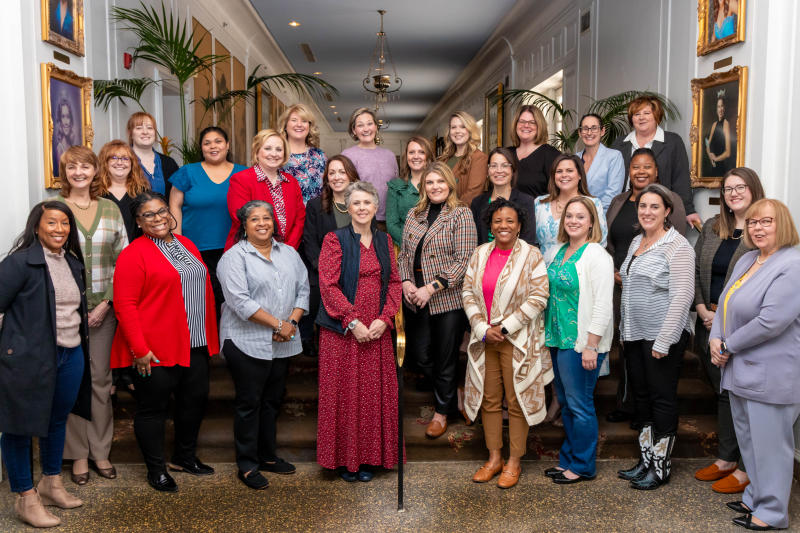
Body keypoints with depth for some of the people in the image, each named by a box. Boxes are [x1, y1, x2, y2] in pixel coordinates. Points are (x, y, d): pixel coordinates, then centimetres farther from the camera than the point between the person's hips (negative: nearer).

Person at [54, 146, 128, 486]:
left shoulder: (111, 209, 7)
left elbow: (123, 261, 5)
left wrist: (106, 304, -5)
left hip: (104, 308, 2)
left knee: (101, 378, 8)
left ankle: (100, 451, 20)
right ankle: (78, 454, 16)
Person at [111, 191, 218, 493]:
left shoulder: (186, 244, 13)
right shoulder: (134, 254, -10)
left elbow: (205, 289, 18)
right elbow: (124, 306, -14)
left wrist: (210, 337, 14)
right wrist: (139, 349, -18)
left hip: (195, 345, 7)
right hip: (155, 351, -7)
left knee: (195, 400, 16)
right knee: (153, 407, 6)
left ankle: (184, 457, 35)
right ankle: (156, 470, 22)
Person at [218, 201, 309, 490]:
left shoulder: (289, 253, 13)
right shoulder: (234, 256, -6)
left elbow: (303, 290, 9)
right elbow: (240, 301, -16)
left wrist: (292, 322, -7)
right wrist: (277, 324, -16)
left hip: (283, 344, 6)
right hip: (247, 342, -5)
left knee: (272, 400, 14)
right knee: (249, 403, 2)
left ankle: (267, 455, 28)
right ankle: (247, 466, 12)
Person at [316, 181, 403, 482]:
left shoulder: (384, 241, 11)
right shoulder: (335, 240, -3)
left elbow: (394, 282, 9)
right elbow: (328, 285, -10)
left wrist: (384, 318, -6)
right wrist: (353, 322, -15)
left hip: (377, 331, 4)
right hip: (342, 332, -4)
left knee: (374, 393, 7)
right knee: (343, 393, 2)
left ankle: (368, 458, 19)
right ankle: (345, 459, 15)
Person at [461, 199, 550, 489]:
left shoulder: (531, 256, -6)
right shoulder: (480, 254, 6)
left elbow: (538, 298, -12)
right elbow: (468, 293, 4)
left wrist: (504, 328, -15)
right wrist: (483, 329, -9)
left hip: (518, 340, -4)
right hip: (484, 339, 4)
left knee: (517, 400, 3)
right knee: (489, 398, 11)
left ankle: (513, 462, 18)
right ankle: (494, 458, 25)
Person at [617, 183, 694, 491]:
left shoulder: (677, 247, -11)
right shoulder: (637, 243, 14)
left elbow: (682, 295, -17)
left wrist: (664, 340, -20)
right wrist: (623, 331, 16)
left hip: (663, 336, -8)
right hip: (635, 334, 8)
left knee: (662, 398, 2)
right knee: (641, 396, 14)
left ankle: (661, 467, 13)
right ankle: (645, 460, 26)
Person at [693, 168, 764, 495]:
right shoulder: (712, 227, 11)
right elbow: (695, 271, 11)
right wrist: (702, 309, -2)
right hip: (711, 326, 6)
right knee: (723, 392, 16)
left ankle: (746, 468, 16)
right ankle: (726, 458, 30)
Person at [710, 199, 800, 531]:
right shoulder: (747, 260, 11)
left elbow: (771, 321, -24)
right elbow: (726, 304, 15)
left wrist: (729, 346, -14)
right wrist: (716, 339, -1)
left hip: (771, 375, -9)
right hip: (741, 368, 9)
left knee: (769, 441, 2)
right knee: (748, 438, 18)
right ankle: (757, 498, 34)